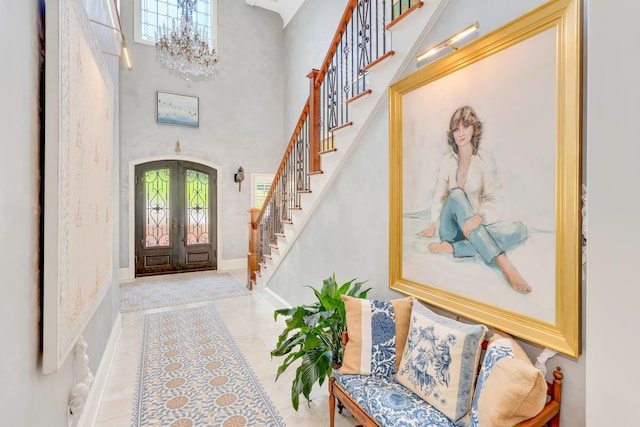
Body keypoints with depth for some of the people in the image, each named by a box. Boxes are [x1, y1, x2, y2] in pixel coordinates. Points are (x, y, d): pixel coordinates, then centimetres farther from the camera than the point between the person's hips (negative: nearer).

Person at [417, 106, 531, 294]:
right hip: (451, 227, 0)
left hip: (475, 226, 0)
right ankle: (504, 263, -42)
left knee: (520, 229, -24)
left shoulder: (485, 159, 0)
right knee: (457, 194, -32)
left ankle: (453, 248, -32)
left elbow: (494, 201, -7)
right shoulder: (447, 160, 5)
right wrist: (433, 225, 0)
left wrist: (479, 217, -29)